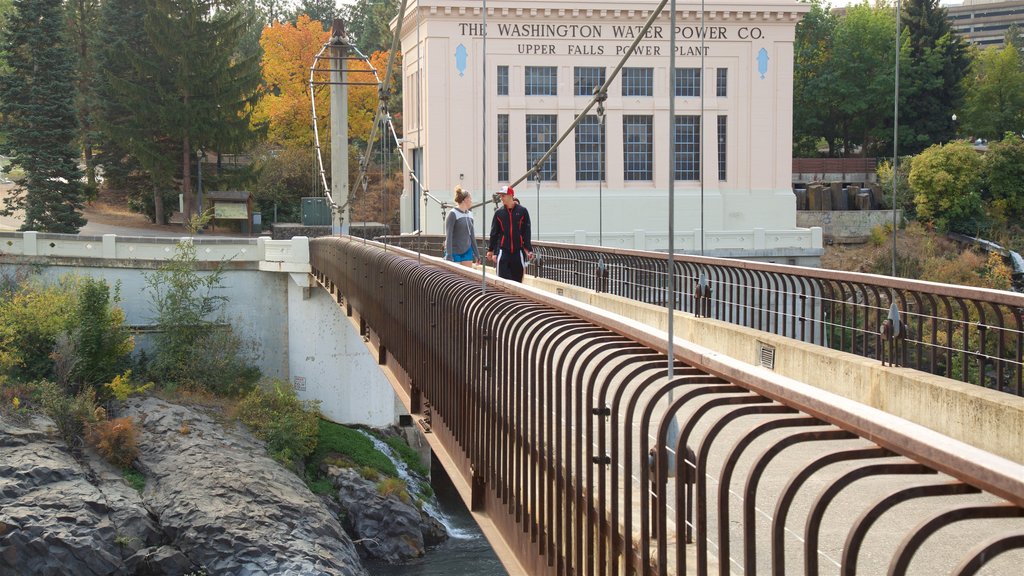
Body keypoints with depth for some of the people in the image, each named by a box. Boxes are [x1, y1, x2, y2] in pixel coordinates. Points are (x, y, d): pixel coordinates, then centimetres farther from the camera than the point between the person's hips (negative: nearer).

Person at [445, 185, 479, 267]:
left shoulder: (469, 214, 10)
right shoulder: (453, 214, -10)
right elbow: (448, 236, -12)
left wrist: (476, 254, 16)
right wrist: (449, 256, -17)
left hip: (467, 251, 6)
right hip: (454, 252, -6)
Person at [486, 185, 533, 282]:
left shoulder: (522, 211, 0)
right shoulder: (499, 213, 4)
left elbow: (527, 233, 1)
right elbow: (494, 233, 10)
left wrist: (528, 249, -2)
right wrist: (490, 250, 12)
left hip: (518, 251, 0)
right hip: (503, 251, 0)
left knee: (517, 279, 5)